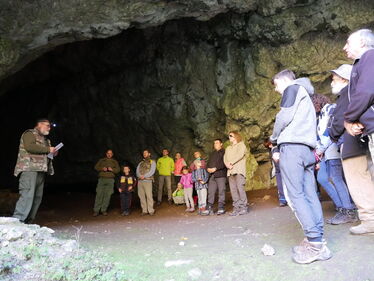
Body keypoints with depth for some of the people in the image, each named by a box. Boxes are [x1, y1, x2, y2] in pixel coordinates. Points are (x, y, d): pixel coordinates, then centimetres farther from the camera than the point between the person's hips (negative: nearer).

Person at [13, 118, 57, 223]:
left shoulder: (45, 139, 28)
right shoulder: (29, 134, 1)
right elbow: (29, 146, -17)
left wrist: (52, 152, 14)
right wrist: (48, 149, -14)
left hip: (41, 171, 9)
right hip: (29, 169, -9)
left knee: (37, 197, 4)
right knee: (27, 196, -17)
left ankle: (27, 222, 9)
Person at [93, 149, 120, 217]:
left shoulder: (115, 162, 17)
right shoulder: (102, 160, 17)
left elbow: (118, 169, 7)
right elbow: (96, 167, 9)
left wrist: (112, 169, -13)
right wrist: (102, 168, -10)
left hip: (110, 179, 1)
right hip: (102, 179, 0)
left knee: (107, 195, -4)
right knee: (99, 194, -6)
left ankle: (104, 210, 3)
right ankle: (96, 210, -2)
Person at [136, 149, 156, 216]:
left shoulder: (152, 162, 10)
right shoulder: (140, 163, 23)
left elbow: (152, 171, -4)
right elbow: (137, 171, 9)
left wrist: (144, 176, -14)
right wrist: (140, 176, -12)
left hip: (147, 181, -4)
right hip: (140, 181, 4)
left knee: (149, 196, -10)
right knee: (141, 196, 1)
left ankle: (151, 210, -4)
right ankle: (144, 210, 6)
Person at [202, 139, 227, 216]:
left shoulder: (224, 152, 3)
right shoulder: (212, 154, 26)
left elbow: (224, 163, -9)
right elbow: (209, 162, 23)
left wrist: (215, 168, -15)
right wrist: (208, 168, 1)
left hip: (221, 174, -6)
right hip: (212, 175, 6)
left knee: (221, 191, -5)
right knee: (210, 192, 2)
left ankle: (221, 208, -1)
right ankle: (210, 208, 4)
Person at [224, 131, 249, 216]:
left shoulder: (241, 144, 12)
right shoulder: (228, 148, 28)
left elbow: (240, 155, -5)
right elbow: (225, 158, 14)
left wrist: (231, 162, -8)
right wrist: (227, 164, -7)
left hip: (239, 170, -5)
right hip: (230, 171, 6)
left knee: (240, 187, -16)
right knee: (233, 189, -3)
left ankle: (244, 207, -13)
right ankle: (236, 208, -3)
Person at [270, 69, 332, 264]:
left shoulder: (293, 88, 4)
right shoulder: (305, 94, 32)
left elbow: (285, 116, -8)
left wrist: (274, 137, 6)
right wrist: (280, 138, 21)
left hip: (292, 146, -9)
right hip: (308, 149, 9)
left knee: (295, 195, -11)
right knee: (310, 195, 2)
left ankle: (315, 243, -16)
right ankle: (318, 242, 0)